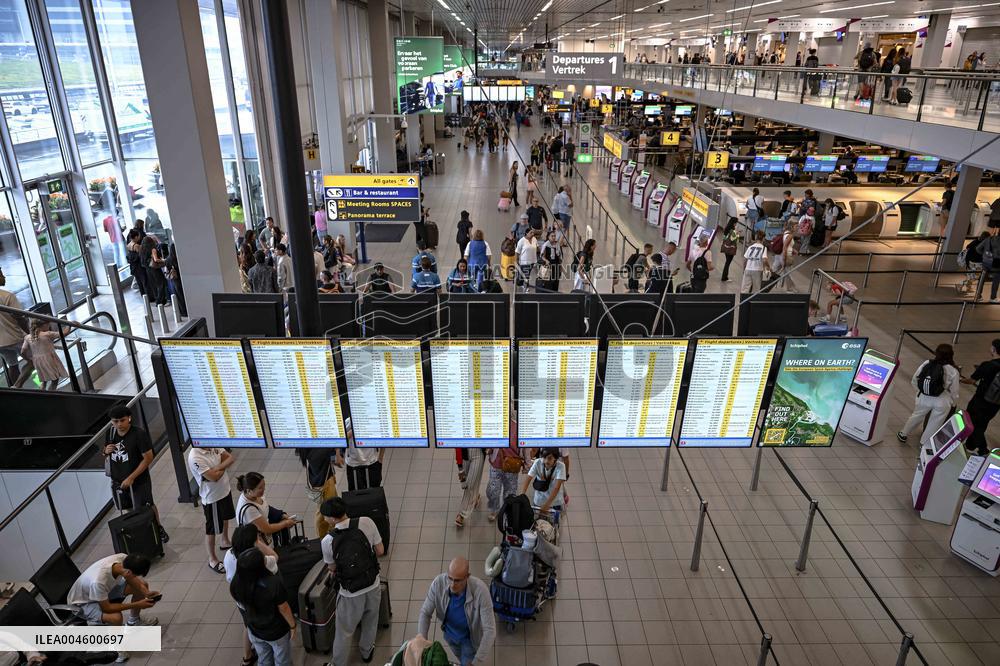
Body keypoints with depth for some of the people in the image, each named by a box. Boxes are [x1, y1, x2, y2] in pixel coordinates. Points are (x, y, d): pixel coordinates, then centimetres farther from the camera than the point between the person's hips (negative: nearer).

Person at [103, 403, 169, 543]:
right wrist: (105, 451, -10)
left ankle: (158, 529, 32)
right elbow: (105, 450, 15)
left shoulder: (139, 434, -20)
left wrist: (131, 478, -22)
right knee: (128, 510, 13)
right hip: (118, 481, 5)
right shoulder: (110, 433, -3)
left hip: (139, 481, -5)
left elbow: (148, 458, -19)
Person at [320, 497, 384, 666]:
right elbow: (380, 551, -5)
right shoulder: (366, 522, -17)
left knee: (344, 632, 22)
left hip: (350, 594, -2)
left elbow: (332, 569, -1)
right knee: (370, 622, 29)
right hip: (373, 587, 2)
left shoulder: (327, 542, -19)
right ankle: (366, 652, 52)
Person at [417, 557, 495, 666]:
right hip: (449, 633, 4)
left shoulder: (480, 590, -41)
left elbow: (489, 630, -36)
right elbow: (425, 613, -19)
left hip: (470, 636, -3)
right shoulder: (438, 583, -33)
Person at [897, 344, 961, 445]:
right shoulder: (953, 371, -15)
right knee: (934, 424, 15)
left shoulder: (926, 364, -9)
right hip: (941, 402, -3)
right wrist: (953, 404, 10)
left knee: (916, 416, 26)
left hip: (924, 398, 3)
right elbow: (954, 392, -8)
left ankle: (903, 435, 42)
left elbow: (914, 381, -3)